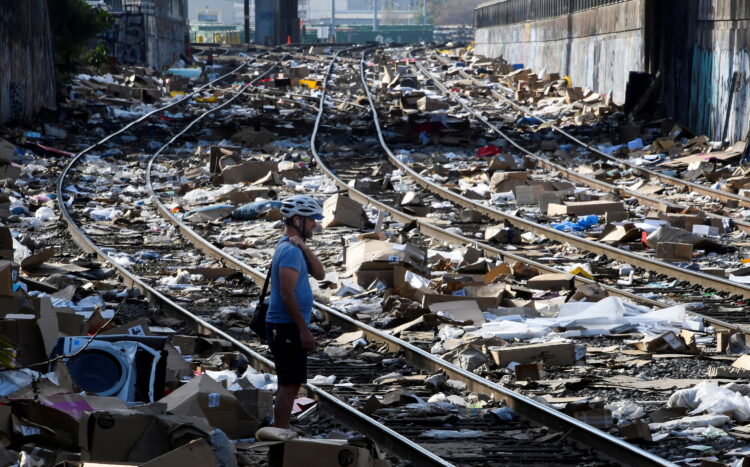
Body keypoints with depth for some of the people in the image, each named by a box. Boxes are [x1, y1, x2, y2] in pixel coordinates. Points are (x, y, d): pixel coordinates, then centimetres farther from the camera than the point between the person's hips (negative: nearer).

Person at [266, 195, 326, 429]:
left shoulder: (295, 247, 16)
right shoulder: (290, 250, -17)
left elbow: (319, 274, 9)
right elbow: (287, 293, -23)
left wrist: (304, 247, -6)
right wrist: (304, 329, -22)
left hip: (286, 328, 10)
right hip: (287, 328, -10)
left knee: (289, 385, 15)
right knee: (289, 386, -7)